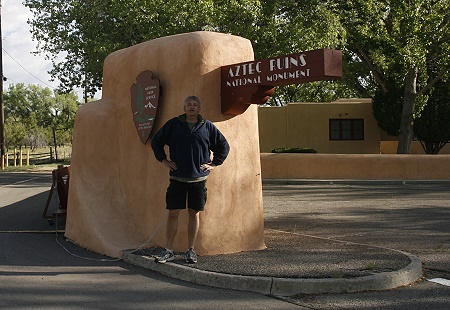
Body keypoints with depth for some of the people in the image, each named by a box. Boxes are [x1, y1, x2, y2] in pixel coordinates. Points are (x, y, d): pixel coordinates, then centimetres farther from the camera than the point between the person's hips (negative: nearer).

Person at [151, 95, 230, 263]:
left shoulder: (207, 126, 5)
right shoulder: (173, 124, 5)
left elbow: (224, 146, 15)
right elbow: (156, 141, 16)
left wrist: (214, 163, 7)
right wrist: (163, 160, 8)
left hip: (199, 178, 1)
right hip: (177, 178, 0)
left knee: (194, 214, 5)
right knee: (173, 213, -1)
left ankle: (191, 250, 15)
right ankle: (168, 251, 7)